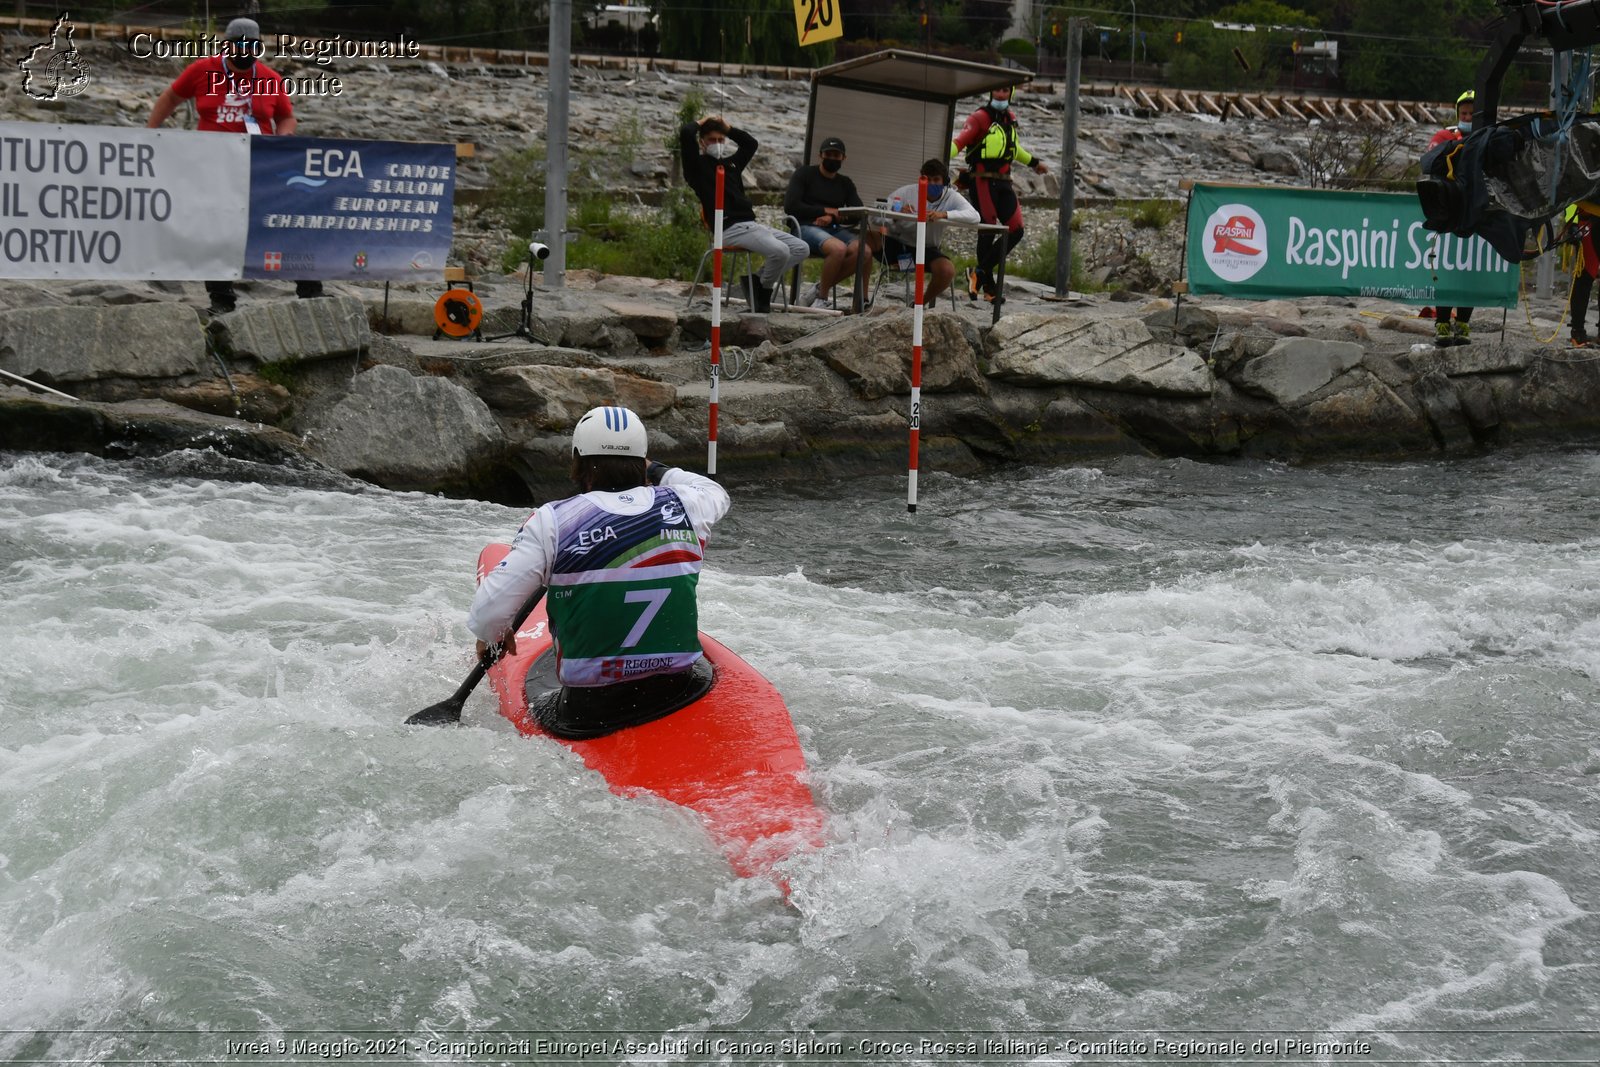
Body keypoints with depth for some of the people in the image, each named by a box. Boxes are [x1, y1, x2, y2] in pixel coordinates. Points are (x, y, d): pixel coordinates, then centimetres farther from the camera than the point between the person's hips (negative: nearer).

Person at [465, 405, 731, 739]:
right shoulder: (683, 505, 1)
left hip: (585, 719, -3)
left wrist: (491, 636, 11)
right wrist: (658, 472, 41)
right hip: (682, 696, 3)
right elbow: (716, 494, 27)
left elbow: (490, 610, -11)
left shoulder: (553, 521, -10)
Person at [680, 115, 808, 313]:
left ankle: (757, 281, 1)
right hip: (731, 228, -8)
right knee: (779, 251, -28)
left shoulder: (731, 163, 25)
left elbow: (751, 143, 41)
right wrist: (702, 123, 10)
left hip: (752, 224, 8)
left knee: (801, 249, -1)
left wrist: (727, 128, 29)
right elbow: (686, 133, -11)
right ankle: (764, 295, -6)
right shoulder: (698, 165, 4)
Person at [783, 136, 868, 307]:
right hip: (806, 227, -5)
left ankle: (819, 289, -15)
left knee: (861, 249, -27)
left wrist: (833, 217, -11)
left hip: (834, 229, 5)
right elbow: (790, 206, -6)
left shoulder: (845, 183, 20)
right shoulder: (804, 174, 7)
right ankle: (822, 296, -16)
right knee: (839, 248, -36)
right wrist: (826, 211, -2)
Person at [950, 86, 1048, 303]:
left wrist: (1033, 162, 43)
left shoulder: (1010, 118, 16)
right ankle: (988, 286, -3)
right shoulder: (980, 118, -7)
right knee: (988, 231, -9)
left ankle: (981, 272, 7)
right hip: (982, 181, -7)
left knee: (1016, 231, -1)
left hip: (1003, 182, 7)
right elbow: (959, 142, -20)